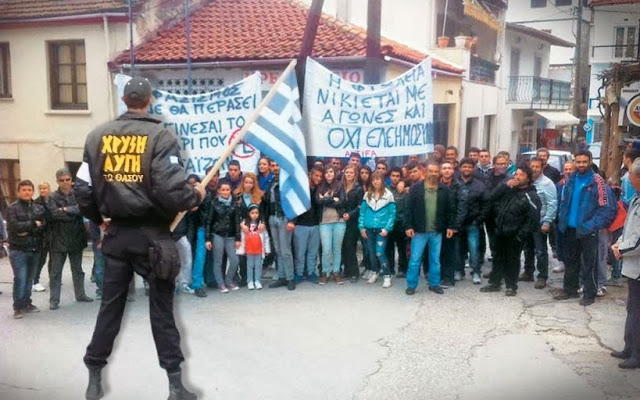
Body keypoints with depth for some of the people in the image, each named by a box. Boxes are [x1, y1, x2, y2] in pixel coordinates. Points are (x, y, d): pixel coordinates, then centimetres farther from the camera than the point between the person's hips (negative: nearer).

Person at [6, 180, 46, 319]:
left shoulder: (39, 208, 9)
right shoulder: (12, 208, -3)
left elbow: (43, 225, -2)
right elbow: (14, 226, -17)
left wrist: (28, 231, -15)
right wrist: (33, 224, -11)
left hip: (34, 249, 4)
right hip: (18, 250, -4)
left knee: (29, 279, 10)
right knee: (20, 279, -8)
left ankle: (27, 303, 23)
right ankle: (18, 307, 3)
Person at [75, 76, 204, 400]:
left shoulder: (97, 136, 4)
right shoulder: (160, 136, -11)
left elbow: (82, 191, 6)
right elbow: (171, 192, -20)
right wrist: (196, 196, 0)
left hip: (116, 234, 4)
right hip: (151, 235, -3)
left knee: (110, 306, 15)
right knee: (162, 309, 6)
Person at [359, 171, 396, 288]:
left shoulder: (388, 195, -2)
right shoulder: (367, 195, 8)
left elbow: (392, 214, -4)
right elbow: (362, 212, 8)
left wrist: (387, 228, -12)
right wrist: (361, 227, 0)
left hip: (381, 229, -4)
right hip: (369, 228, 4)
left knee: (380, 253, -11)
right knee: (372, 252, 12)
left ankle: (387, 276, 1)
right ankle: (375, 272, 31)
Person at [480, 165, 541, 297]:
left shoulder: (531, 196, -11)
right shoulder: (509, 189, 8)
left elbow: (533, 219, -15)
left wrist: (521, 234, -19)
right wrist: (505, 185, -10)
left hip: (514, 235, -6)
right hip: (500, 231, 6)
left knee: (512, 260, 6)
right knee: (498, 258, 14)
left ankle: (511, 286, 19)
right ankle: (494, 283, 25)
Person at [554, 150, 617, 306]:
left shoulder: (597, 181, -11)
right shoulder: (570, 180, 7)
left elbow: (607, 207, -14)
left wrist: (593, 225, -20)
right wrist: (562, 221, 4)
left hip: (588, 230, -6)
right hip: (570, 229, 6)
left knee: (589, 264, 4)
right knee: (570, 261, 16)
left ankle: (589, 294, 16)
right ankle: (570, 289, 30)